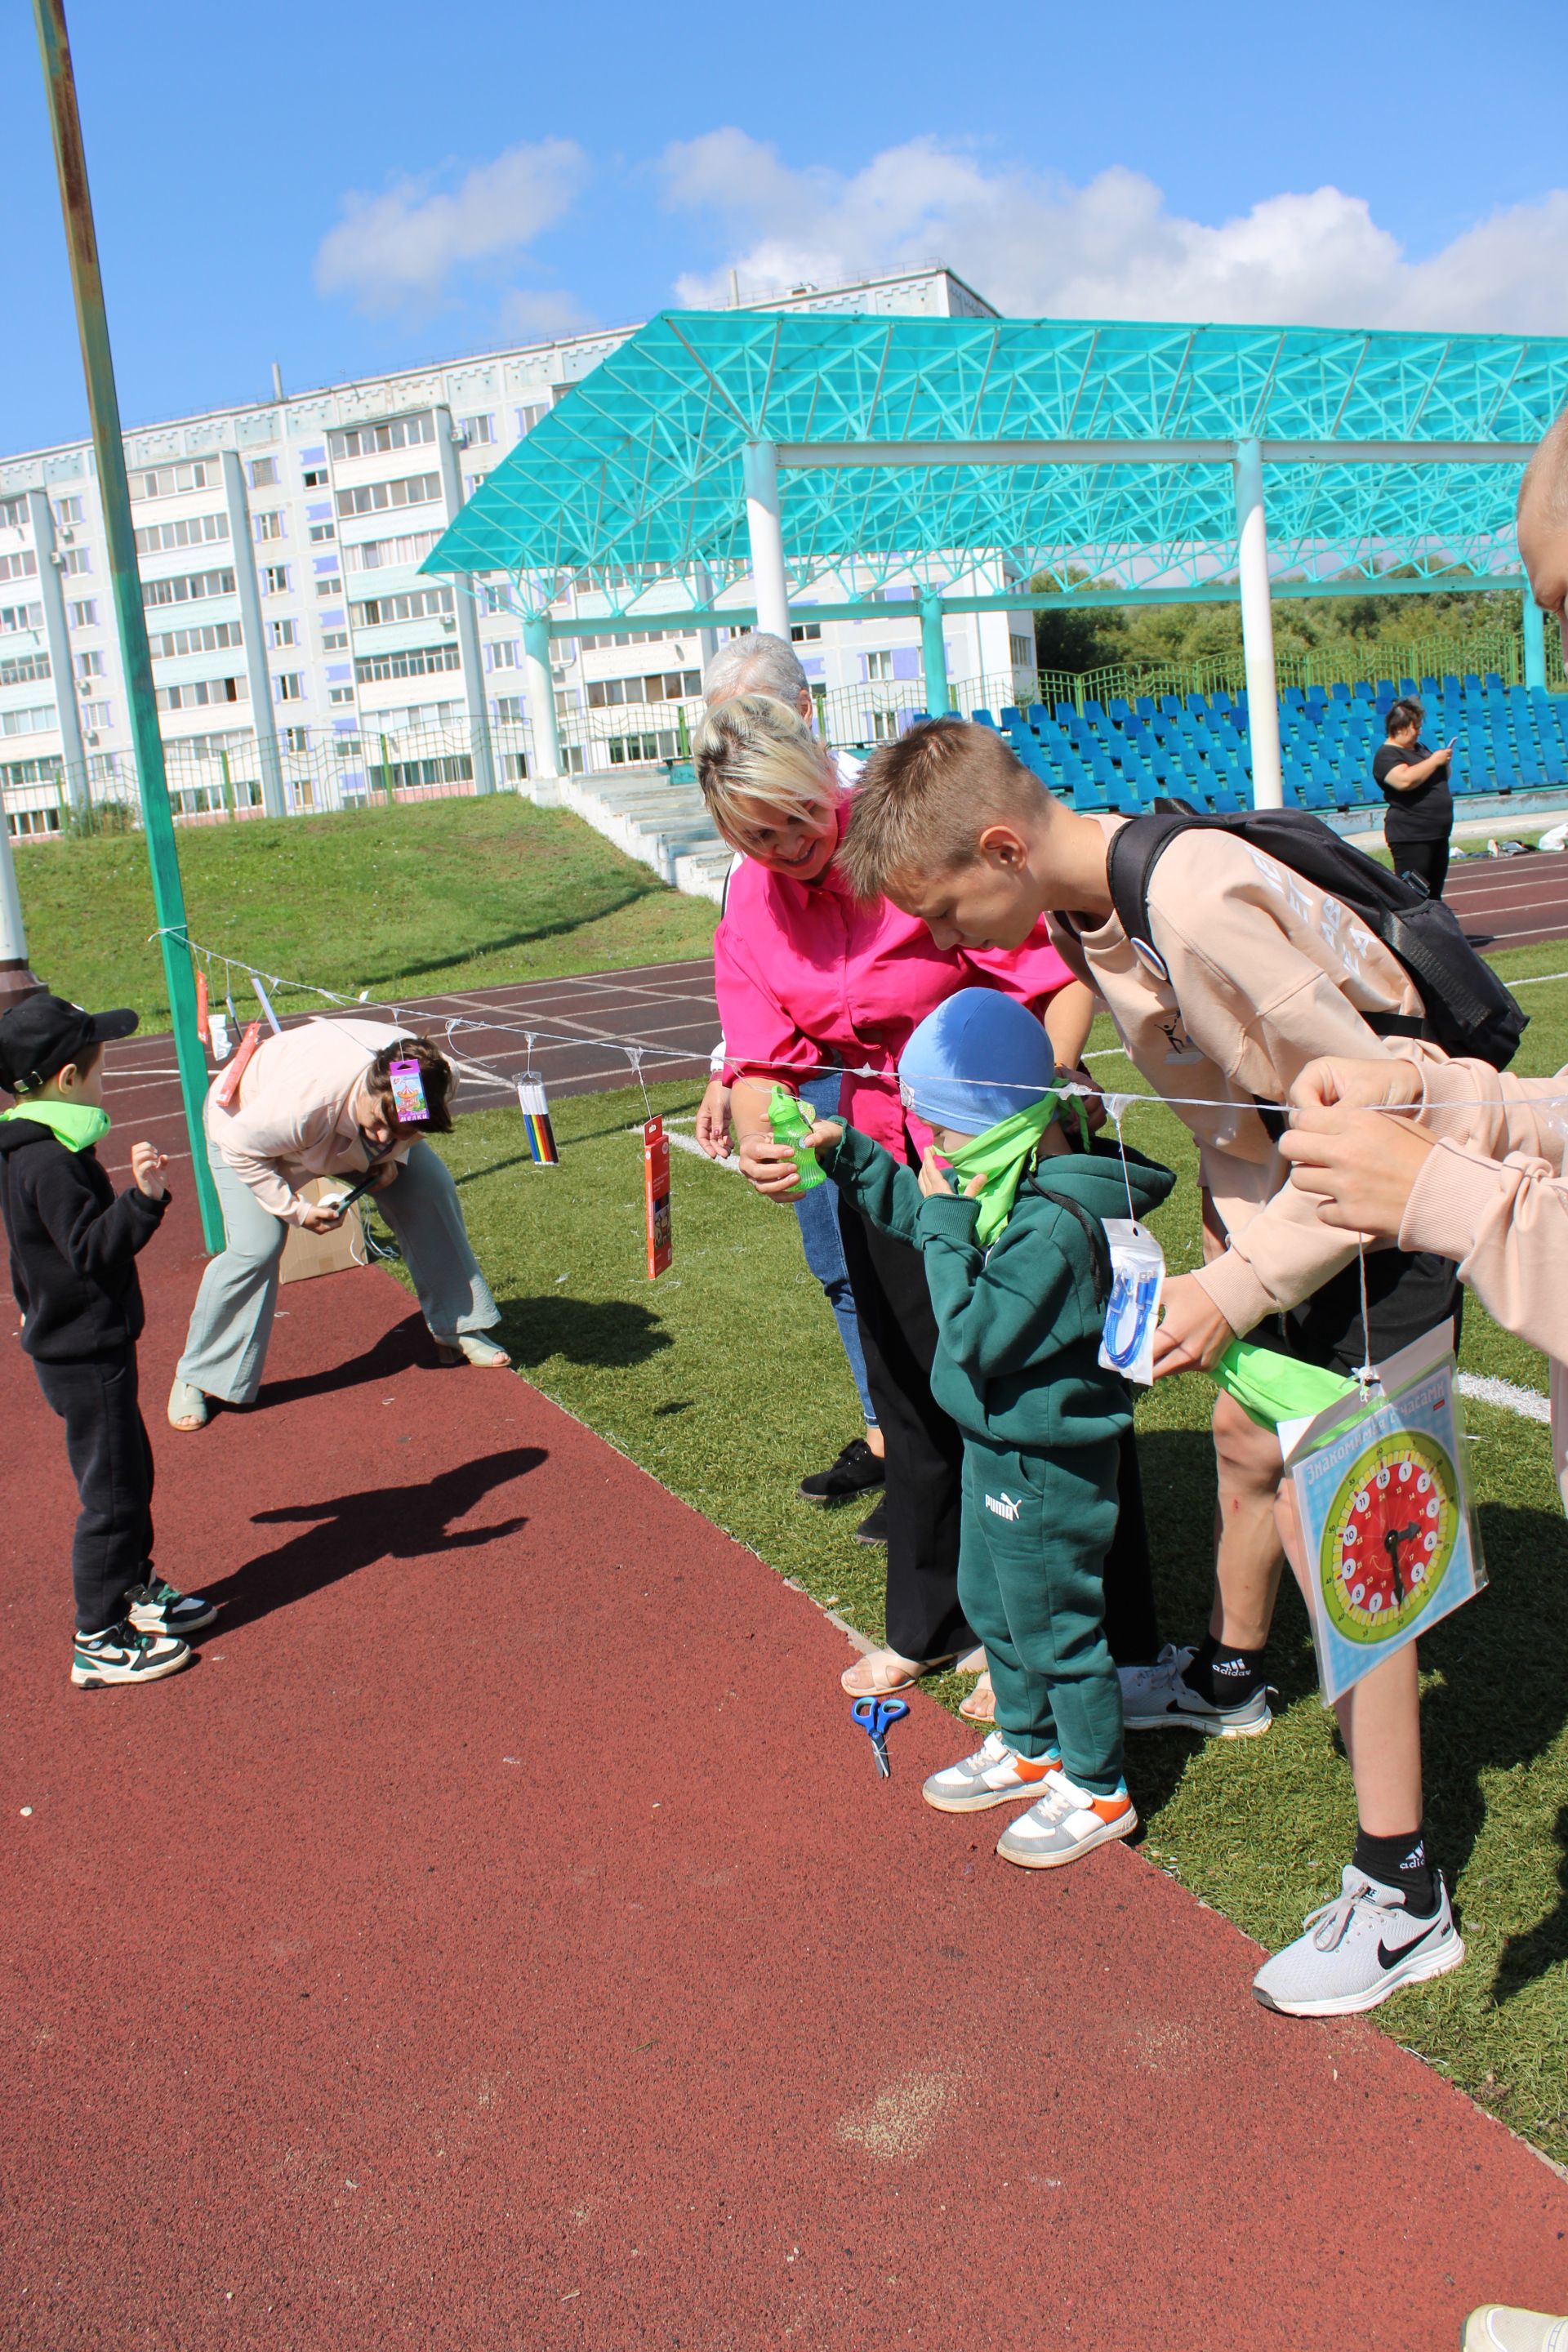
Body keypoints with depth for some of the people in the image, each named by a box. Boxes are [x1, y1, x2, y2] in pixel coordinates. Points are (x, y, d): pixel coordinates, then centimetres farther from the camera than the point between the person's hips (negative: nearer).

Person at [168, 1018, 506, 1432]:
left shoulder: (422, 1073, -32)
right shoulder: (303, 1100, -48)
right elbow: (238, 1146, -30)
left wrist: (395, 1157, -22)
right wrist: (295, 1209, -29)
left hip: (348, 1125, 5)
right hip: (247, 1125, -5)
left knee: (431, 1193, -7)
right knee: (256, 1246, -20)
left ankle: (456, 1331, 10)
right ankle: (196, 1379, -2)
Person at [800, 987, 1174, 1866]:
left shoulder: (1056, 1225, -30)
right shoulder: (1017, 1185, -1)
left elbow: (974, 1333, -29)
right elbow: (914, 1209, 16)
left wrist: (946, 1227, -24)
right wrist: (846, 1152, 8)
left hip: (1046, 1469, -10)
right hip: (1000, 1444, 10)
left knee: (1055, 1624, 7)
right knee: (990, 1601, 24)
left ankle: (1098, 1790, 27)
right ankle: (1027, 1747, 43)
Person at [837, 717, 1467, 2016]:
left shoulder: (1198, 903, -33)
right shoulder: (1090, 897, -4)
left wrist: (1240, 1288, -25)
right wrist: (1228, 1242, 5)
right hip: (1283, 1198, 9)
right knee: (1247, 1437, 25)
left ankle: (1403, 1899, 9)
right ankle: (1229, 1677, 52)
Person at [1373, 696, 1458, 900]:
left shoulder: (1419, 748, 18)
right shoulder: (1386, 755, -10)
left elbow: (1443, 778, 29)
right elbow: (1405, 780, -29)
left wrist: (1445, 762, 6)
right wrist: (1434, 760, -17)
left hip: (1437, 834, 9)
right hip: (1410, 837, -9)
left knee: (1434, 895, 13)